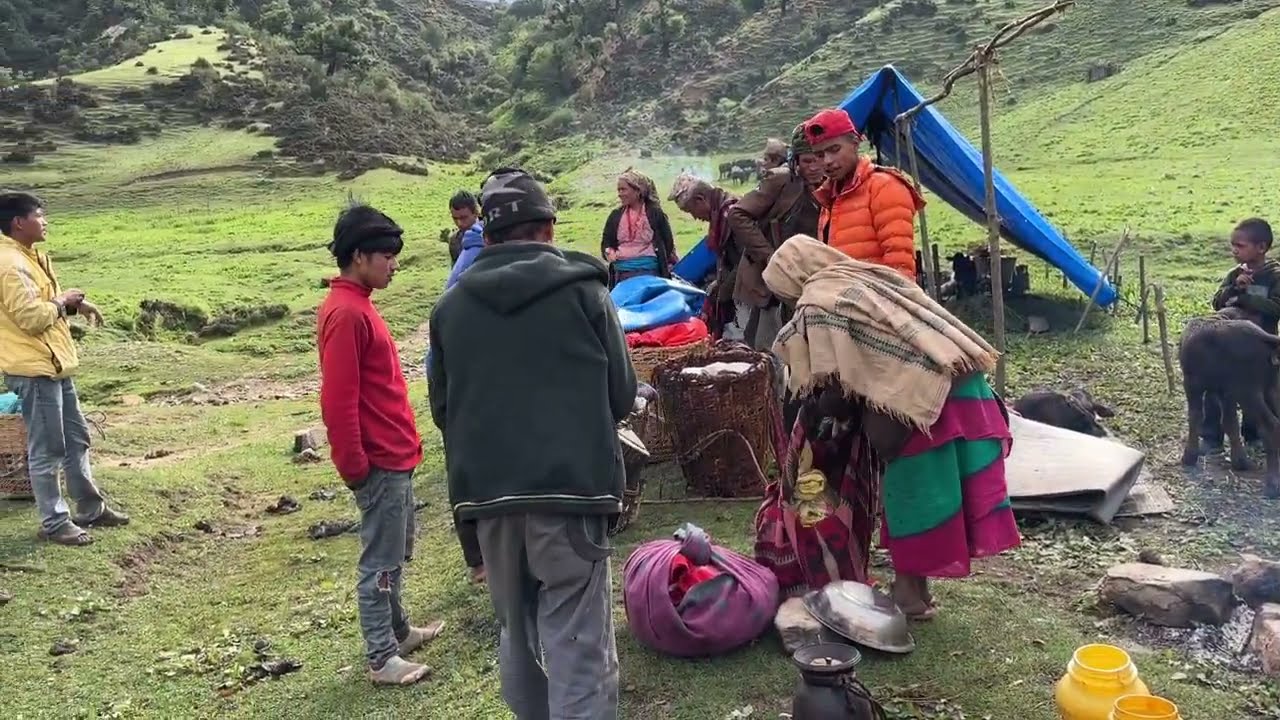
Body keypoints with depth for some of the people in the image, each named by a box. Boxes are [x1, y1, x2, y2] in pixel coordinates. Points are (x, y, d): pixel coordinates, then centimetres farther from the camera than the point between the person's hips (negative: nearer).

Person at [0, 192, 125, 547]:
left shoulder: (30, 256, 13)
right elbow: (31, 317, -25)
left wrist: (75, 305, 5)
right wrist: (63, 301, -9)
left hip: (54, 365, 10)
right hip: (33, 370, -10)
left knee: (76, 438, 17)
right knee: (47, 450, -1)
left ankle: (91, 508, 29)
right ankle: (54, 523, 10)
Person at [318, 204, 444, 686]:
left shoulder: (357, 304, 12)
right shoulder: (346, 313, -19)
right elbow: (338, 401, -22)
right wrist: (355, 467, -19)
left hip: (395, 456, 10)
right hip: (380, 463, -10)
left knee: (395, 553, 21)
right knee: (381, 561, 2)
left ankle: (397, 630, 36)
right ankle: (382, 659, 13)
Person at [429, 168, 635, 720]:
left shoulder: (451, 306, 5)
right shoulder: (584, 291, -2)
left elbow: (441, 410, 11)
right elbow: (622, 395, 3)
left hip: (487, 495, 4)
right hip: (571, 490, -4)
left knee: (517, 634, 21)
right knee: (578, 649, -1)